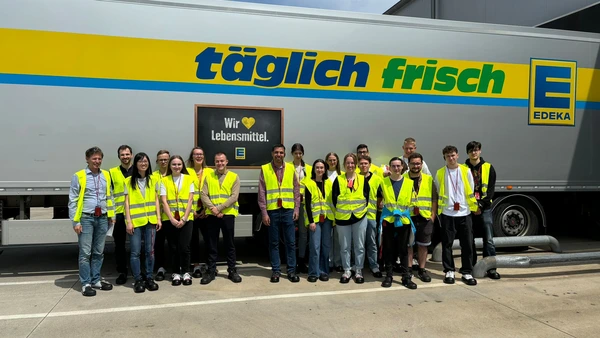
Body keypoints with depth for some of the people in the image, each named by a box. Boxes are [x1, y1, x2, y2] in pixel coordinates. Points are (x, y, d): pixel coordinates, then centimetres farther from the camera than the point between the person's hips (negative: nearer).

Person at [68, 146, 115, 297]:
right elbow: (73, 201, -4)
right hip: (86, 218, -4)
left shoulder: (106, 176, 10)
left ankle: (96, 280, 22)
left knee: (99, 252, 11)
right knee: (85, 253, -1)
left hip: (102, 218, 4)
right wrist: (76, 222, -9)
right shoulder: (79, 176, -3)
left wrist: (112, 215, 12)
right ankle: (86, 284, 8)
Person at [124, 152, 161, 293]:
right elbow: (127, 202, 1)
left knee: (150, 251, 5)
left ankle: (149, 278, 16)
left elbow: (156, 200, 9)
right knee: (135, 252, 0)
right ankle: (138, 280, 10)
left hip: (150, 220, 2)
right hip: (135, 221, -2)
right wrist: (129, 221, -6)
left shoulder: (153, 179, 9)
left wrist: (158, 218, 2)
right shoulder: (129, 181, 4)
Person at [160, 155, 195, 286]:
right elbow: (164, 201, -2)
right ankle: (176, 273, 18)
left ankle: (186, 272, 11)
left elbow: (190, 200, -1)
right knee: (173, 247, 4)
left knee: (184, 247, -5)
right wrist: (172, 219, -13)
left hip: (186, 218, -1)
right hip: (170, 219, 1)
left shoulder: (189, 179, 4)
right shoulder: (164, 180, 4)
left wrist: (184, 218, -10)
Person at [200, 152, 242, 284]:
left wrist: (219, 208, -14)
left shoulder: (234, 177, 3)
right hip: (211, 215, 1)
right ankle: (210, 271, 15)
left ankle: (232, 271, 16)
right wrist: (213, 208, -14)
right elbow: (204, 195, 1)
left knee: (230, 244, 6)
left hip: (228, 214, -1)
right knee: (212, 245, 7)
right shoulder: (208, 176, 8)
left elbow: (234, 197, -6)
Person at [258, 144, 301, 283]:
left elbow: (296, 190, 7)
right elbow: (262, 193, -2)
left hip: (288, 210, 1)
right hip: (272, 210, -1)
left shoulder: (291, 168, 6)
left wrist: (296, 208, 0)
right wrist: (264, 212, -6)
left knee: (290, 242, 5)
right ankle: (276, 270, 17)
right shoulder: (265, 169, 1)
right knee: (274, 242, 7)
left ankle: (291, 270, 15)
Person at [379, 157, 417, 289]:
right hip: (388, 219, 0)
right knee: (388, 249, 4)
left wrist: (403, 210, 4)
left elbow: (411, 201, 12)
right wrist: (387, 207, 3)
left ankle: (406, 277, 12)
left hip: (404, 220, 0)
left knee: (403, 250, 5)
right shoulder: (383, 182, 3)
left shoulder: (409, 182, 5)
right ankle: (389, 275, 14)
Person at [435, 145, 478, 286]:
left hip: (464, 213, 1)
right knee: (447, 244, 4)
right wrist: (438, 211, 5)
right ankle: (449, 271, 16)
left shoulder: (466, 171, 4)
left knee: (467, 244, 3)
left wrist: (475, 207, 6)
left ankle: (466, 273, 14)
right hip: (447, 214, 0)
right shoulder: (440, 173, 2)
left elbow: (471, 192, 8)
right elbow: (438, 194, 8)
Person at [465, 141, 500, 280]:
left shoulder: (488, 167, 5)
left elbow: (491, 188, 0)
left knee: (488, 239, -3)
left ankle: (491, 268, 4)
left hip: (485, 208, -1)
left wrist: (482, 203, -12)